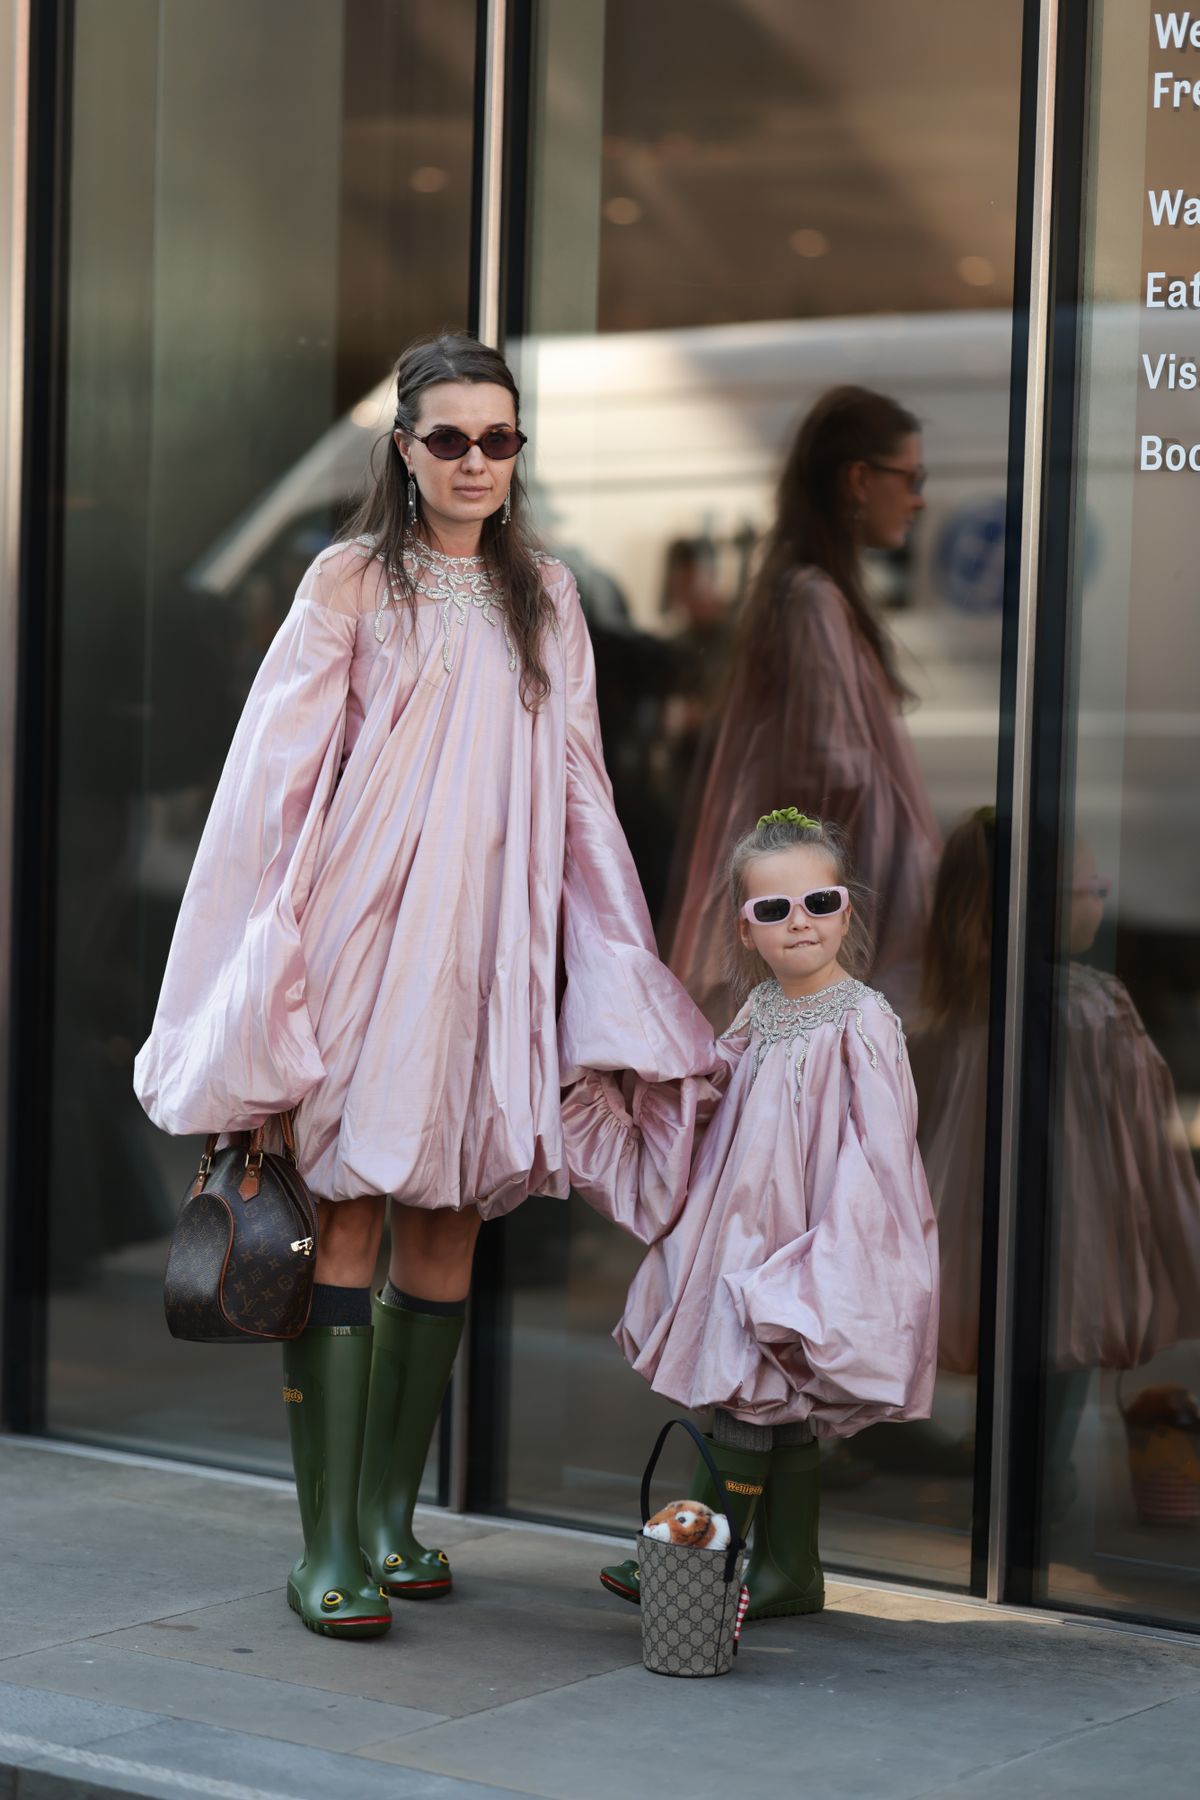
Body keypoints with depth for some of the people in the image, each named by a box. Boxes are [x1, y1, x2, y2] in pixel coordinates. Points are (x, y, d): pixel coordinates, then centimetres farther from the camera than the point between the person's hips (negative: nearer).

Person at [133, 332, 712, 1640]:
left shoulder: (543, 597, 14)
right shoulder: (353, 583, 1)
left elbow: (577, 784, 17)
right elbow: (276, 772, -2)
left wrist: (614, 977, 12)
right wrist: (271, 964, -9)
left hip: (489, 941, 5)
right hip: (366, 931, -4)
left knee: (447, 1219, 6)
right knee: (343, 1221, -7)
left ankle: (388, 1513, 18)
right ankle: (328, 1552, -6)